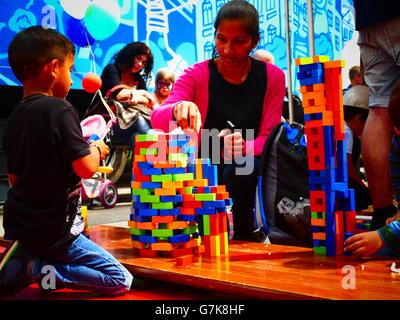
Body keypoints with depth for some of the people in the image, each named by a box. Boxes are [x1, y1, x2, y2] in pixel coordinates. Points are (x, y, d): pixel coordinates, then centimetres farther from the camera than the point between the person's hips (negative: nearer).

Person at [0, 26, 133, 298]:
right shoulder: (60, 109, -17)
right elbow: (86, 168, -23)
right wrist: (97, 150, -2)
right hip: (53, 232, -8)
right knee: (121, 281, 0)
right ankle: (37, 270, -9)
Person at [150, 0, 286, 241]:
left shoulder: (272, 77, -1)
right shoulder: (197, 74, -4)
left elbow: (268, 137, -5)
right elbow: (157, 119, -18)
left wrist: (244, 147, -29)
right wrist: (178, 109, -43)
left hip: (248, 169, 1)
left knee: (240, 169, -34)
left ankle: (245, 236, -7)